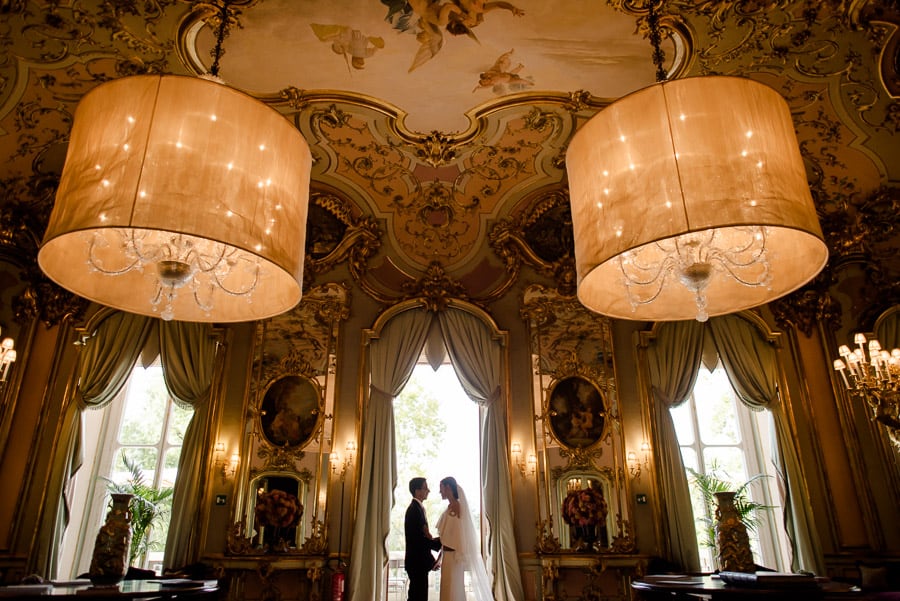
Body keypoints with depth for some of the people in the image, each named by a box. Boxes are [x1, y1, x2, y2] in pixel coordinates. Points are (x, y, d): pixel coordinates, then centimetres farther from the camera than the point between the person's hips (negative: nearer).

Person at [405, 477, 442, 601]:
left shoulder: (417, 508, 13)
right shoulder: (414, 509, -17)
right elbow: (418, 539, -22)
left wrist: (431, 559, 14)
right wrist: (440, 542, -15)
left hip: (418, 562, 10)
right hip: (417, 562, -10)